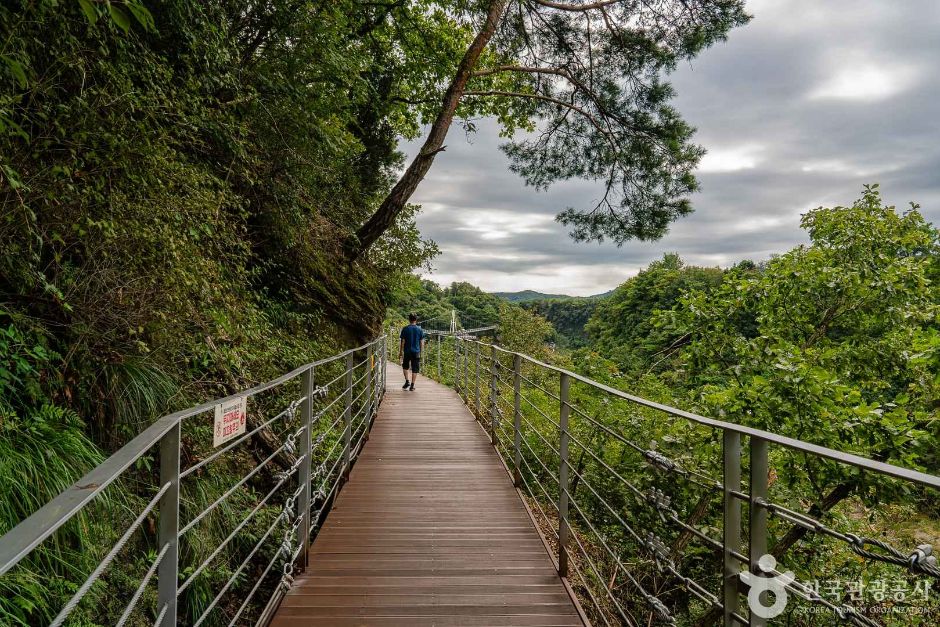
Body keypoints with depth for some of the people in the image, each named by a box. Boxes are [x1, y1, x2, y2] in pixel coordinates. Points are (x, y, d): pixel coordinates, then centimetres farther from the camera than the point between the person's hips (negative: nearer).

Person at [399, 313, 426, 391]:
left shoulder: (405, 329, -6)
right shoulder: (420, 330, -2)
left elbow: (403, 342, -5)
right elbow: (422, 343, 1)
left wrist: (400, 351, 4)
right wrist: (420, 351, 14)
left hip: (407, 351, -1)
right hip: (416, 352, 1)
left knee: (405, 366, 20)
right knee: (415, 369, 6)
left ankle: (407, 381, 10)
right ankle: (412, 385, 6)